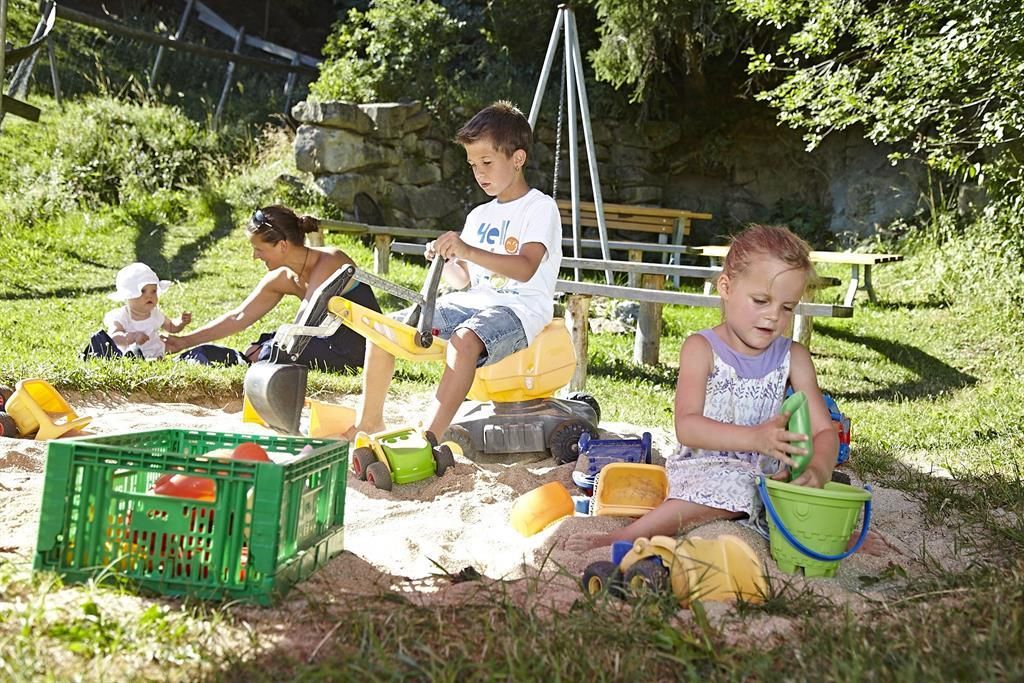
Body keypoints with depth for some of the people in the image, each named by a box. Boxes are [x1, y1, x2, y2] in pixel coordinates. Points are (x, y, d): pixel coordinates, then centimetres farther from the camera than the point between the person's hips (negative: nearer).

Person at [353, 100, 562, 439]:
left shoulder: (541, 208, -3)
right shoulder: (479, 216, 20)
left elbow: (525, 268, -20)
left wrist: (468, 250, -30)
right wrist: (444, 261, -3)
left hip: (518, 308, -8)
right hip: (472, 302, 8)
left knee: (464, 340, -40)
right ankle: (369, 421, 9)